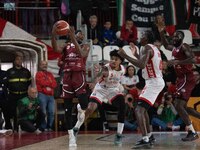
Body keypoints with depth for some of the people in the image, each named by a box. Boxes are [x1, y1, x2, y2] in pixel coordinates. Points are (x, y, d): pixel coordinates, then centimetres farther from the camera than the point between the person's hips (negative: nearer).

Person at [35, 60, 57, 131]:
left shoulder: (50, 74, 21)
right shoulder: (38, 74, 6)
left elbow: (54, 84, 10)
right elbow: (42, 83, -9)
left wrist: (48, 86, -8)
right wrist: (50, 82, 3)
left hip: (51, 95, 5)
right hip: (42, 95, -5)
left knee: (51, 112, -1)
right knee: (43, 112, -8)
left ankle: (49, 127, 9)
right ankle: (43, 127, -4)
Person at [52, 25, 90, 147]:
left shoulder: (85, 46, 5)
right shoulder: (66, 46, 13)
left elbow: (81, 54, -19)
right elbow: (56, 49, -8)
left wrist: (73, 39, -27)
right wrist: (53, 35, -25)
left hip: (79, 75, -3)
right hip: (67, 76, 3)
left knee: (83, 101, -26)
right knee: (68, 108, 2)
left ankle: (82, 110, 13)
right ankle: (71, 136, 8)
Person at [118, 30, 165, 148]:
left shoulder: (147, 48, -14)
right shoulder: (154, 48, 16)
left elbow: (141, 65, -30)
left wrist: (125, 56, -24)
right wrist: (136, 55, 33)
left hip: (153, 82, -10)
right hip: (157, 81, 10)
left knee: (139, 110, -17)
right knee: (143, 109, 24)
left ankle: (145, 139, -29)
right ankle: (149, 135, 31)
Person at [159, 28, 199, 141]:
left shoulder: (184, 47, -12)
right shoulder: (174, 48, 15)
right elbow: (166, 45, 38)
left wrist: (177, 62, -31)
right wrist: (162, 33, 26)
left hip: (187, 79, -10)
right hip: (182, 79, 10)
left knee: (178, 106, -16)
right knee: (182, 106, 15)